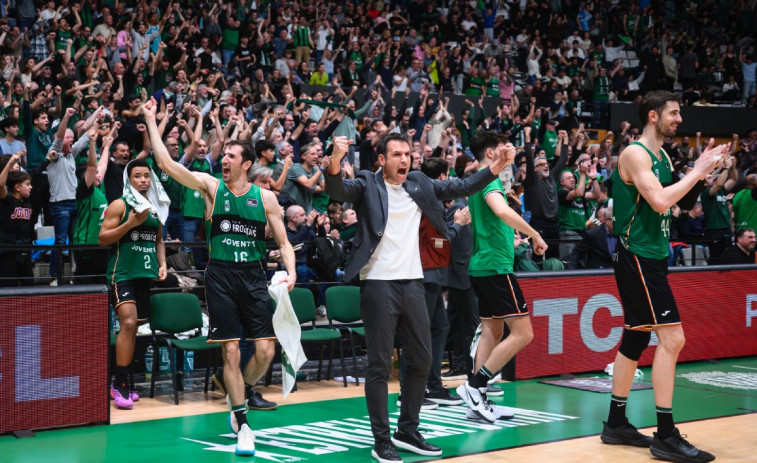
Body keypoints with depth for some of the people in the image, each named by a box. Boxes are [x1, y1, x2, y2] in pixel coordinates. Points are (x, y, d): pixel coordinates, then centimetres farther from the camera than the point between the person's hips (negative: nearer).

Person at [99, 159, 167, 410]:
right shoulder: (119, 205, -4)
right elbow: (102, 239, -10)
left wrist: (162, 263, 9)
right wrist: (131, 223, -18)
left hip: (146, 274, 6)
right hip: (122, 273, -6)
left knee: (134, 326, 9)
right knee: (128, 322, -20)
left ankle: (122, 384, 19)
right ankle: (120, 384, -13)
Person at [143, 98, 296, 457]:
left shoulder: (265, 197, 4)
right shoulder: (211, 187, 2)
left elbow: (283, 242, 7)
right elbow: (166, 163, -6)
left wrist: (291, 272, -11)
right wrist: (151, 121, -8)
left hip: (253, 276, 1)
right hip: (221, 276, -1)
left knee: (265, 351, -3)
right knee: (230, 351, -2)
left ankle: (239, 398, 26)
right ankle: (242, 425, 8)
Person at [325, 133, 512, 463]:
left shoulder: (420, 184, 11)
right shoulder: (367, 184, -4)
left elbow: (462, 188, 14)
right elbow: (338, 191, -21)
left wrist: (496, 167, 1)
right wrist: (335, 161, -41)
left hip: (413, 281, 6)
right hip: (379, 283, -6)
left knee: (422, 359, 11)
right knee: (380, 364, -2)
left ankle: (407, 431, 26)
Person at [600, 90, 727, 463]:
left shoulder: (662, 156, 15)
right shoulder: (635, 153, -13)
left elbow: (683, 203, 21)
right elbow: (660, 201, -25)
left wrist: (701, 171, 7)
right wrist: (698, 170, -17)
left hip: (652, 257, 10)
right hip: (637, 255, -10)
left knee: (636, 338, 13)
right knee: (672, 338, -14)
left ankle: (617, 424, 22)